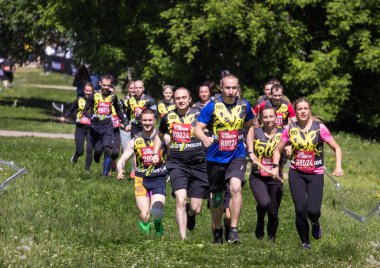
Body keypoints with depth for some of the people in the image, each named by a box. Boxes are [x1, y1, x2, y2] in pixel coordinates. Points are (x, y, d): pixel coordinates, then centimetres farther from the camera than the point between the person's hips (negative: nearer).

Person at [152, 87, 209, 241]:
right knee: (181, 200, -20)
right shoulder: (168, 117, 7)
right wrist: (155, 154, 12)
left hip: (198, 164, -1)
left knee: (196, 209, 3)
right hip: (177, 164, 1)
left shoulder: (198, 114, -2)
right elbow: (159, 136, 25)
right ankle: (183, 238, -15)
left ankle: (190, 213, 42)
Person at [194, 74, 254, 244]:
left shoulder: (244, 106, 1)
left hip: (237, 156, 0)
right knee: (217, 197, 11)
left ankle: (234, 230, -21)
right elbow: (197, 129, -9)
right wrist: (205, 138, -31)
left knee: (235, 187, -25)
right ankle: (217, 230, 35)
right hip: (215, 158, 0)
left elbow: (249, 126, 19)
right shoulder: (212, 106, -7)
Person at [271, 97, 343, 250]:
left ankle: (315, 223, 23)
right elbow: (278, 149, 11)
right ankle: (305, 243, 13)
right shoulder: (290, 129, 0)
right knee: (300, 210, -7)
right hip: (296, 174, 2)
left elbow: (336, 148, -2)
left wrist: (338, 166, -17)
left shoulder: (319, 128, -7)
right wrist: (275, 166, -5)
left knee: (313, 210, -15)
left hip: (315, 174, -2)